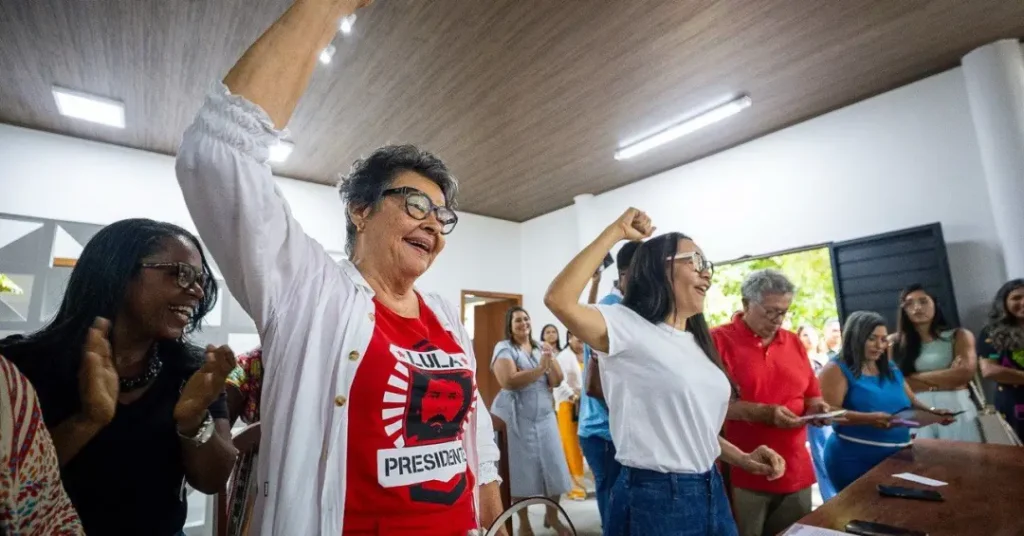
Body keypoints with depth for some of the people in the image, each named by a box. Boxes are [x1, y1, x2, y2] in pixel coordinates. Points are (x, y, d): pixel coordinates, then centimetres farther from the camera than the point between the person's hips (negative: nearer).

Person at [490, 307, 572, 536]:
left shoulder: (540, 348, 11)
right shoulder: (504, 348, -7)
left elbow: (557, 381, 4)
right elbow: (508, 381, -21)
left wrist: (552, 360, -14)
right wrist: (540, 368, -21)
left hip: (545, 417, 5)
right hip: (518, 420, -5)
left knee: (554, 468, 8)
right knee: (522, 471, 5)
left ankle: (552, 516, 32)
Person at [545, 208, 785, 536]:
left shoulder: (697, 343, 11)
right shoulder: (631, 329, -16)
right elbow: (559, 299, -34)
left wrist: (742, 458, 6)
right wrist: (615, 233, -28)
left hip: (710, 493, 8)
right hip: (655, 497, -8)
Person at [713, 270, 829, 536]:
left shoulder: (794, 341, 11)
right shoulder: (718, 340, -10)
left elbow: (811, 396, 20)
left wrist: (817, 408, -2)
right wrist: (763, 413, -22)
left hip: (796, 472, 6)